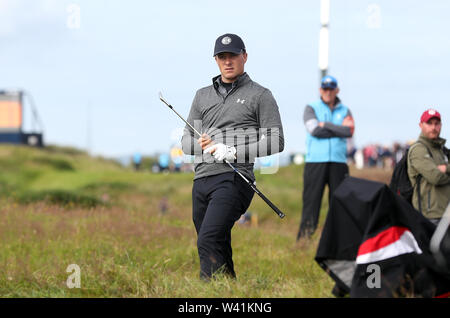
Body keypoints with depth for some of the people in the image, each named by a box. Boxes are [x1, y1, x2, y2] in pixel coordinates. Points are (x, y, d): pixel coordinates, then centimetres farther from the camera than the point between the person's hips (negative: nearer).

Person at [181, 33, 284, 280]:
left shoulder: (260, 96, 6)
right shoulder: (203, 95, 21)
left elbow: (276, 141, -2)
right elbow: (186, 141, 21)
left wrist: (234, 152, -12)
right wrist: (202, 144, -4)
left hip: (234, 179, -6)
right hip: (201, 179, 6)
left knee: (208, 242, -21)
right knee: (219, 251, 7)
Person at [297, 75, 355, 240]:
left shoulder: (344, 111, 16)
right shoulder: (311, 108, 10)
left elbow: (349, 131, -3)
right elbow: (314, 129, -9)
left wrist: (325, 125, -4)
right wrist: (339, 130, -5)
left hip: (338, 162, 2)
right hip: (315, 161, -2)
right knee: (311, 199, -8)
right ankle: (304, 237, -8)